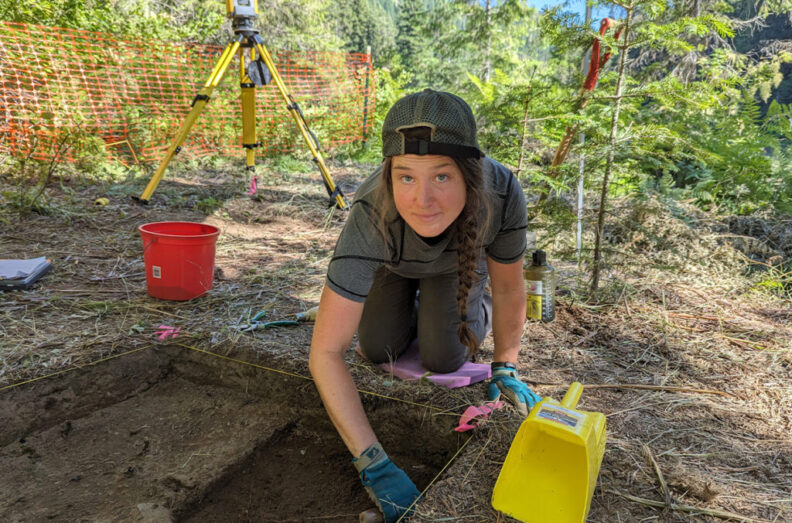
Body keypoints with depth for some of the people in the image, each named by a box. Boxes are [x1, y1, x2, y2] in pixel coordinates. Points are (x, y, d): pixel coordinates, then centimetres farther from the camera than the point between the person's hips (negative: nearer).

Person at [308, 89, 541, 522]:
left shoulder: (502, 194, -42)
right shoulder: (371, 218, -46)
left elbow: (509, 288, -20)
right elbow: (325, 352, -44)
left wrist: (505, 367, -13)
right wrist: (374, 464, -47)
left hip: (461, 259, 0)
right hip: (392, 260, 0)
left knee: (443, 360, -10)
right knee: (378, 349, -8)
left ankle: (476, 310, 24)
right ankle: (409, 302, 25)